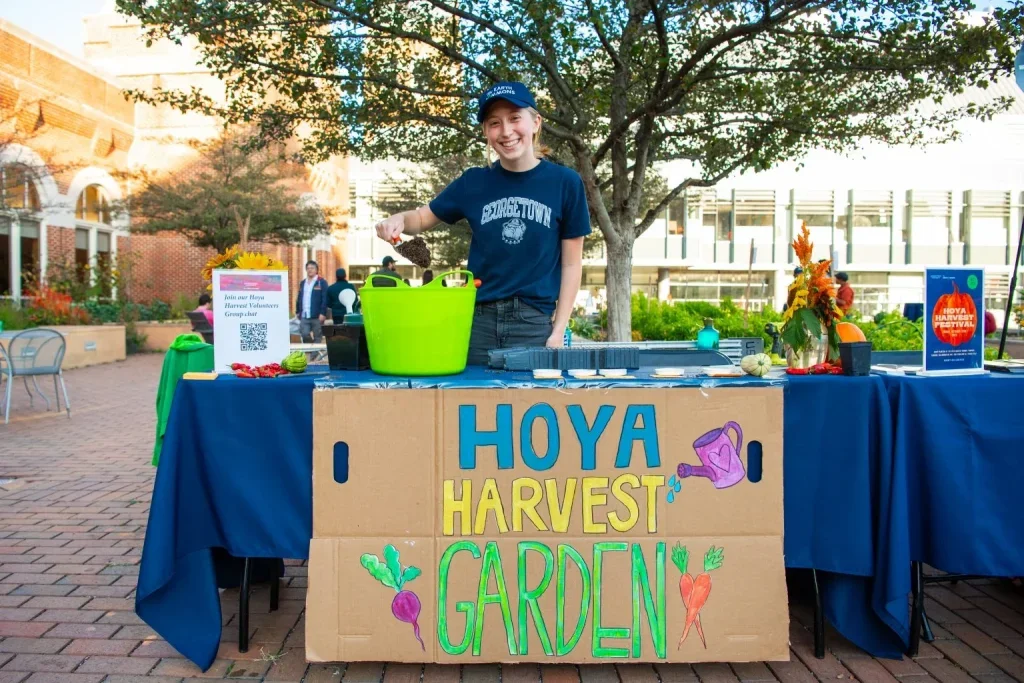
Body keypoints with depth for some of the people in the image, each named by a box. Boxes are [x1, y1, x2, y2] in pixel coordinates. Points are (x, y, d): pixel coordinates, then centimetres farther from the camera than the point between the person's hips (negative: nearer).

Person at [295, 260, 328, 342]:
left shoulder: (322, 282, -1)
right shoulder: (302, 283, 16)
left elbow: (325, 299, -8)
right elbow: (299, 298, 19)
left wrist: (323, 313, -15)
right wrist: (298, 312, 14)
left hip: (317, 316, -4)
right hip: (304, 316, 4)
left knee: (317, 338, 2)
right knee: (304, 335, -4)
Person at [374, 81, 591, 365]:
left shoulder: (565, 182, -2)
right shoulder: (473, 182, 4)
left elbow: (571, 264, 1)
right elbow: (424, 217, 16)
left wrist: (558, 331, -5)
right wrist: (399, 219, -8)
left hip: (535, 322, -2)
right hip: (478, 319, 2)